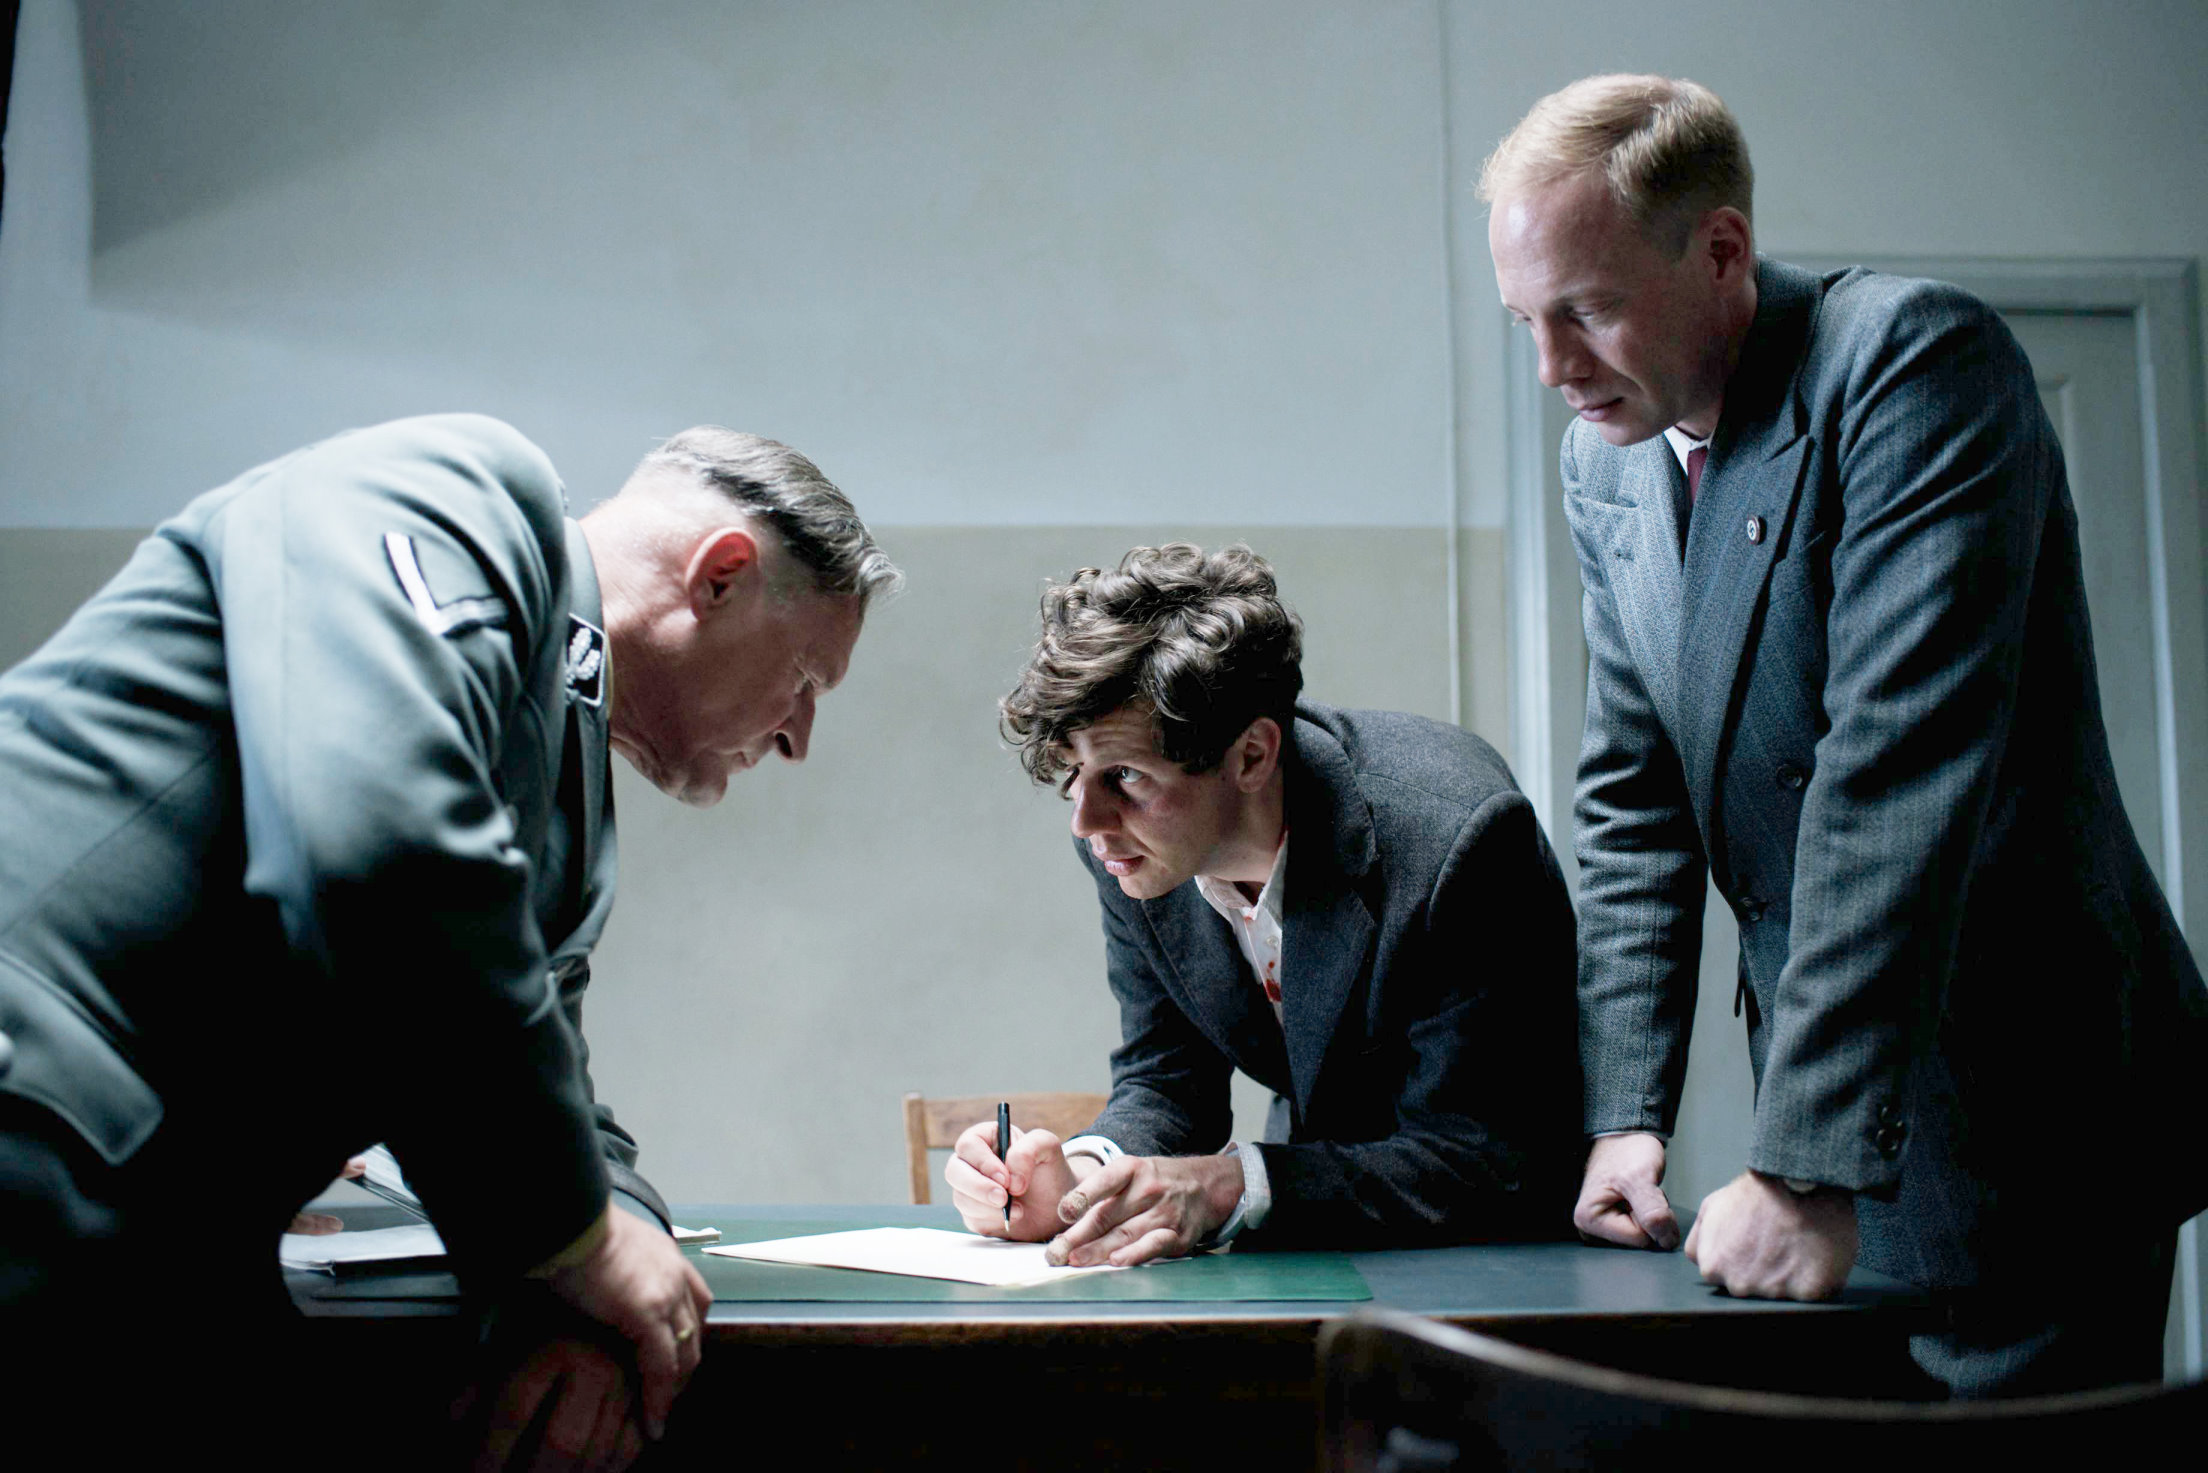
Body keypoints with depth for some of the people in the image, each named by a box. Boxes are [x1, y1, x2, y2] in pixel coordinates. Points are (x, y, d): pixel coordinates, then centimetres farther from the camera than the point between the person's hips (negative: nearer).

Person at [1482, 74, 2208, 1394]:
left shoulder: (1917, 359, -18)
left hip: (2021, 1100, -6)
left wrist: (1804, 1167, -29)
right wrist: (1627, 1113, 1)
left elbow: (1898, 775, -26)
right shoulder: (1608, 458, 5)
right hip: (1821, 1095, 7)